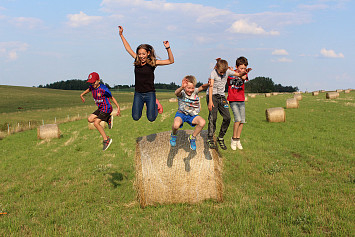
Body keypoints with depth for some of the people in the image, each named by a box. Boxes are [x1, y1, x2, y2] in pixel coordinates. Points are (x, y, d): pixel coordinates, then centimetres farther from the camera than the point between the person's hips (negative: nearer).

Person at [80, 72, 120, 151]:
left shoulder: (104, 89, -22)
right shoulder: (92, 87, -1)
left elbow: (112, 98, -13)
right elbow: (89, 89, 27)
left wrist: (118, 107, -19)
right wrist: (82, 94, 28)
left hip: (106, 108, -9)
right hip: (100, 109, 9)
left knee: (96, 123, -16)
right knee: (90, 119, 8)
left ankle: (106, 140, -6)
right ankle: (108, 119, 16)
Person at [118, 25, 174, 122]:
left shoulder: (152, 62, -7)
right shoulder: (137, 61, 1)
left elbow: (171, 61, -10)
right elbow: (128, 48, 11)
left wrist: (168, 48, -23)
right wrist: (121, 35, 13)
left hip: (150, 93, -3)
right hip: (138, 94, 3)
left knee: (151, 118, -1)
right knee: (136, 117, -4)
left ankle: (155, 103, 30)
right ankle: (140, 104, 29)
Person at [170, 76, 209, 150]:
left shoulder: (195, 91, -6)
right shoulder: (182, 93, -19)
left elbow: (202, 87, -22)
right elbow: (176, 93, -42)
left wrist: (208, 84, -48)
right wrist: (182, 87, -67)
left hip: (192, 115, 4)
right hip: (181, 114, -4)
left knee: (202, 122, -22)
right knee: (176, 125, -34)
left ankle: (192, 138, 4)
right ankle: (174, 135, 8)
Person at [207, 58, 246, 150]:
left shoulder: (227, 71, -1)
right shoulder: (213, 73, -14)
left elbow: (238, 74, 6)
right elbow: (211, 87, -20)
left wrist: (244, 72, -19)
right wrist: (210, 101, -28)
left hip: (221, 96, 5)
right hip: (212, 95, -5)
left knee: (227, 118, -4)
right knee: (212, 117, -14)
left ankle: (220, 138, 12)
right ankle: (210, 140, -5)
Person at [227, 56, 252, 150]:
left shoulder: (244, 74, 0)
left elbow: (243, 78, -23)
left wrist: (245, 72, -44)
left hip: (241, 100, 4)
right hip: (233, 100, -4)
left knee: (242, 121, 3)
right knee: (238, 119, -16)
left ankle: (238, 140, 17)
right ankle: (233, 139, 0)